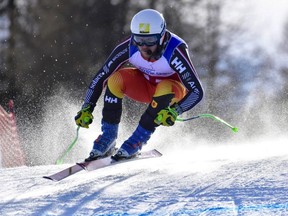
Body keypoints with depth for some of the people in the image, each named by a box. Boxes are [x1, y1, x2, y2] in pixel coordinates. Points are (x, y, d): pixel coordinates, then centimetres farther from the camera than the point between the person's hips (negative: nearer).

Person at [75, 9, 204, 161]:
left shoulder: (174, 51, -35)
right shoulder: (128, 48, -26)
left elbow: (197, 91, -35)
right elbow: (100, 78, -19)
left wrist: (175, 111, -49)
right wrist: (87, 108, -28)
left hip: (174, 91, -3)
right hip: (145, 86, 3)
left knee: (165, 88, -36)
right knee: (117, 78, -25)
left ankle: (138, 140, -22)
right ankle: (108, 136, -14)